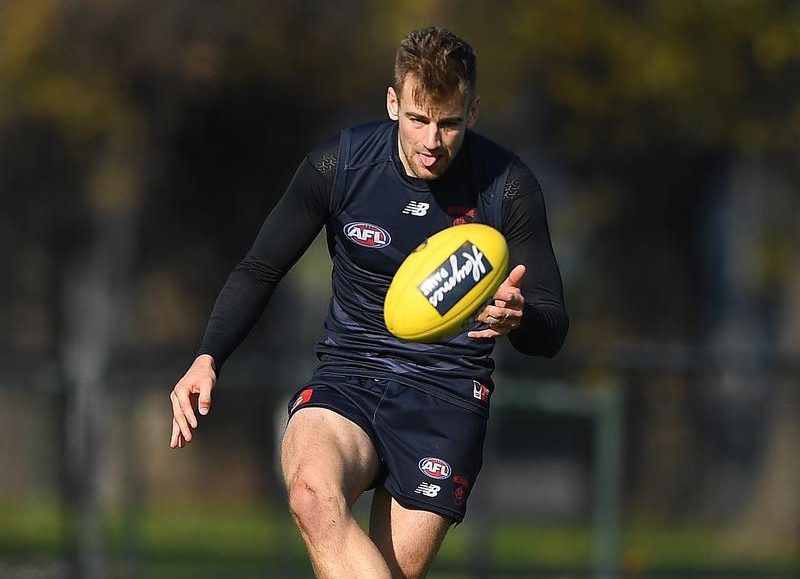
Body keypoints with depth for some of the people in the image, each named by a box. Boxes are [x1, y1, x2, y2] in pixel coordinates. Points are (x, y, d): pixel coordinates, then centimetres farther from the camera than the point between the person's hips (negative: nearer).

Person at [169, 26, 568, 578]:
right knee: (312, 495, -33)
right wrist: (208, 357, -7)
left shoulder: (509, 185, -4)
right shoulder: (339, 164, -3)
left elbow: (552, 331, 1)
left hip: (449, 390, 0)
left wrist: (518, 318, -24)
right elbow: (260, 270, 9)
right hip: (346, 380, 0)